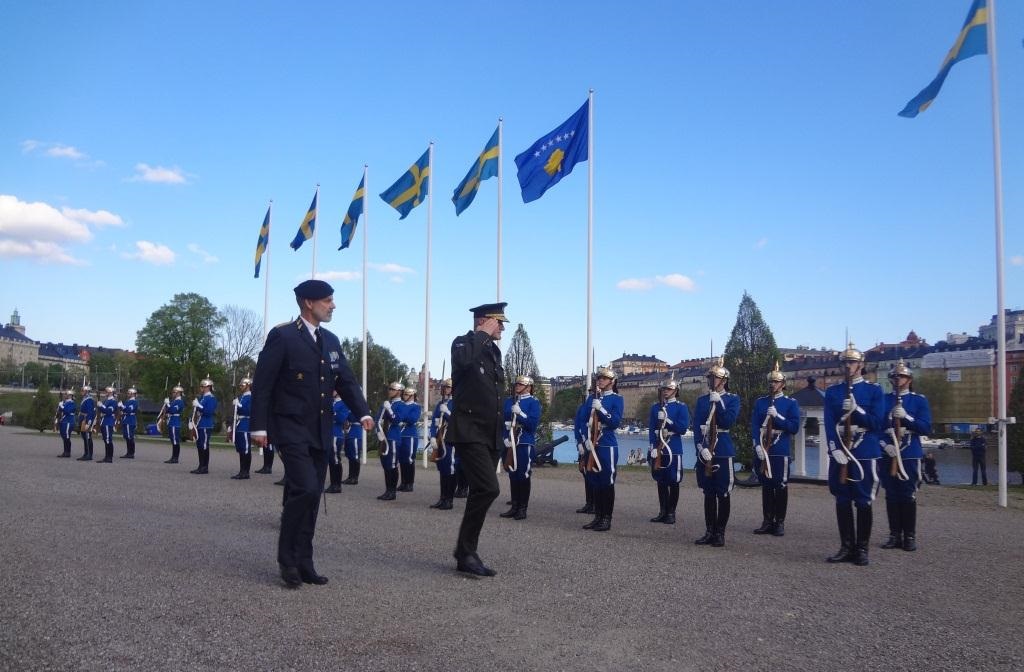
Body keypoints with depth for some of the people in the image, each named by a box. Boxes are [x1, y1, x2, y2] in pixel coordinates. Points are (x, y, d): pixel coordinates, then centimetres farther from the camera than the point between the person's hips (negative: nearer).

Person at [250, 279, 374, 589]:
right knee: (305, 489, -17)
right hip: (291, 429, -7)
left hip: (320, 432, 7)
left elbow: (346, 380, 8)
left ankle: (303, 562, 18)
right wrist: (258, 426, -14)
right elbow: (262, 383, -10)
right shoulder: (282, 336, -9)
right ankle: (287, 558, 1)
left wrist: (363, 412, -8)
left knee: (311, 496, 9)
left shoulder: (331, 340, 11)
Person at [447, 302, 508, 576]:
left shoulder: (493, 350, 16)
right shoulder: (463, 343, -8)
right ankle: (466, 553, -8)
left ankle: (465, 552, 22)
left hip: (490, 434, 9)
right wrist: (483, 334, -21)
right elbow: (463, 360, -35)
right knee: (488, 488, -20)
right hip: (470, 432, -9)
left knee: (482, 491, 11)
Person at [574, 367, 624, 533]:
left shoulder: (617, 399, -1)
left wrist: (600, 409, -21)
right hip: (590, 446, 5)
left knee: (607, 483, -1)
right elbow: (581, 420, 7)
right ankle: (597, 517, 17)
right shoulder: (591, 397, 12)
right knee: (594, 483, 9)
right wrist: (584, 440, -5)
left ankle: (607, 519, 6)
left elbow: (615, 422, -12)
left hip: (607, 447, -5)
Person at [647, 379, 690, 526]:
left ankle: (671, 513, 9)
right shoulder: (655, 407, 10)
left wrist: (667, 420, -17)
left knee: (673, 482, 1)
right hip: (658, 449, 4)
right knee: (661, 481, 9)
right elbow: (651, 429, 3)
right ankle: (662, 512, 17)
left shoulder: (681, 407, 0)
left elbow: (683, 428, -10)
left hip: (674, 449, -4)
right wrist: (653, 448, -8)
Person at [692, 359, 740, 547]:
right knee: (708, 493, 9)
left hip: (723, 451, -3)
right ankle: (709, 532, 15)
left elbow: (728, 422, -12)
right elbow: (697, 427, 3)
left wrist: (718, 402, -15)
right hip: (704, 450, 4)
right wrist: (701, 448, -10)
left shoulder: (733, 399, 2)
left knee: (723, 494, 0)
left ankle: (720, 533, 8)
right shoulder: (701, 400, 11)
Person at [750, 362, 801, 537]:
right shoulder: (760, 402, 10)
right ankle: (767, 522, 15)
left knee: (780, 487, 1)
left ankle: (780, 523, 10)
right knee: (766, 486, 8)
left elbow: (794, 428, -6)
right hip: (762, 450, 3)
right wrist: (758, 446, -10)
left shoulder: (791, 403, 2)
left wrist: (776, 416, -17)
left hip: (780, 452, -3)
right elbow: (754, 425, 2)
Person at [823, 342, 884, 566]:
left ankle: (862, 549, 10)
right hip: (839, 455, 3)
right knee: (842, 501, 6)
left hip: (865, 456, -3)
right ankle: (846, 547, 14)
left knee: (863, 503, 1)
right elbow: (829, 424, 1)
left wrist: (856, 409, -19)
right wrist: (836, 450, -11)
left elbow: (877, 423, -5)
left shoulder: (874, 390, 3)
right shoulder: (832, 391, 10)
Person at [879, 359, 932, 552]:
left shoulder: (919, 401, 5)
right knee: (891, 496, 5)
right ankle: (895, 535, 12)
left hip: (910, 456, -2)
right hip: (887, 455, 2)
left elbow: (926, 428, -4)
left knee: (908, 496, 0)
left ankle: (910, 536, 9)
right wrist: (884, 444, -11)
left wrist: (905, 416, -17)